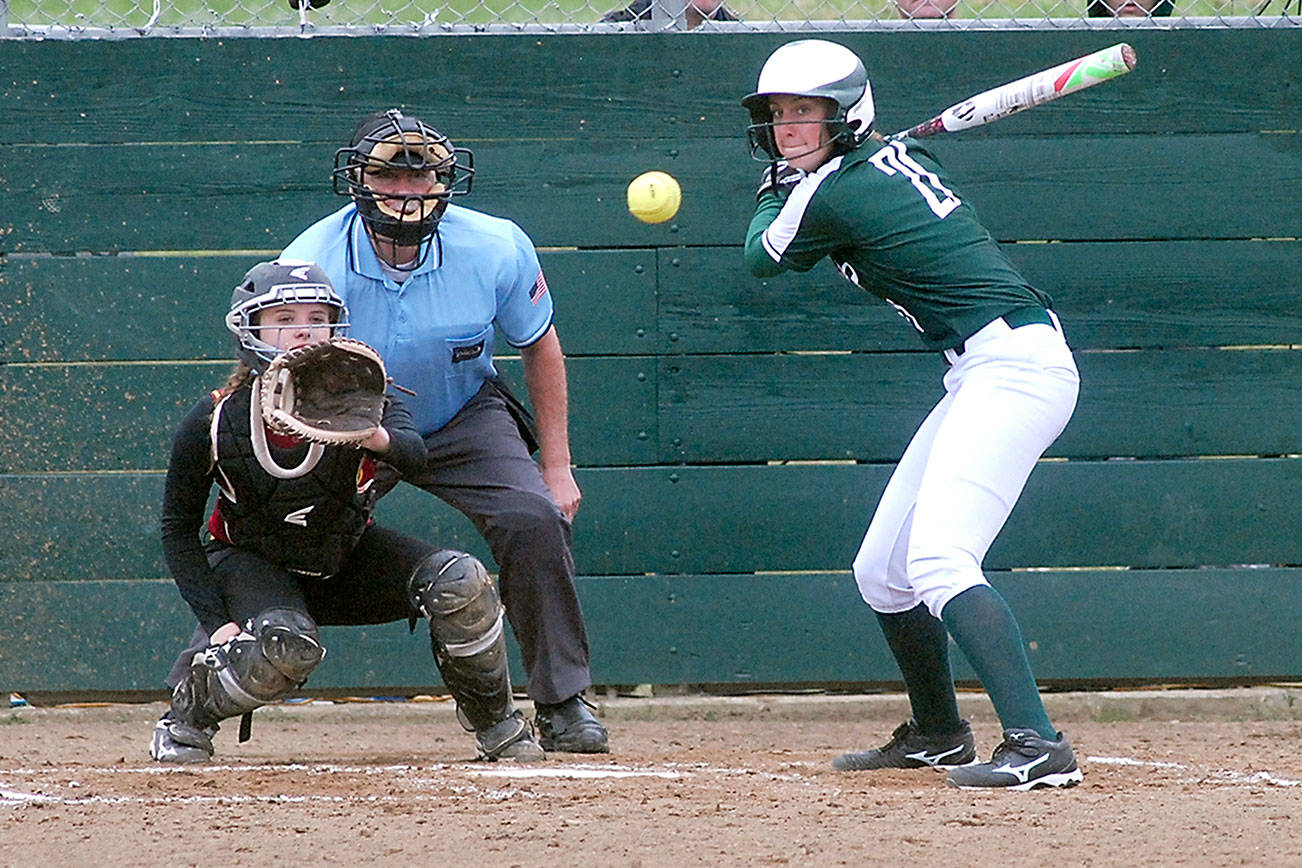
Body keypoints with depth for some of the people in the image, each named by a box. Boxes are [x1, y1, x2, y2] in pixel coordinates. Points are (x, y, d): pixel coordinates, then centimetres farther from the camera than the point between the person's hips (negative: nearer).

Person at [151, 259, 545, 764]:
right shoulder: (214, 423, -21)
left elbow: (414, 453, -41)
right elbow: (179, 528, -10)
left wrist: (380, 439, -65)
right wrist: (215, 621, -19)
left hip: (347, 559, 2)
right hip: (254, 566, -2)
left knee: (459, 581, -23)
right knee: (290, 645, -36)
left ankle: (494, 721, 1)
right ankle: (186, 719, -9)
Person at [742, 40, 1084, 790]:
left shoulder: (831, 195, -13)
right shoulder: (900, 155, 12)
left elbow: (764, 258, 7)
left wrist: (779, 184, 23)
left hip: (1010, 367, -10)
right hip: (986, 374, 10)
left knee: (938, 560, -25)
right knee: (881, 572, 16)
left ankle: (1038, 746, -35)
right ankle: (938, 734, 33)